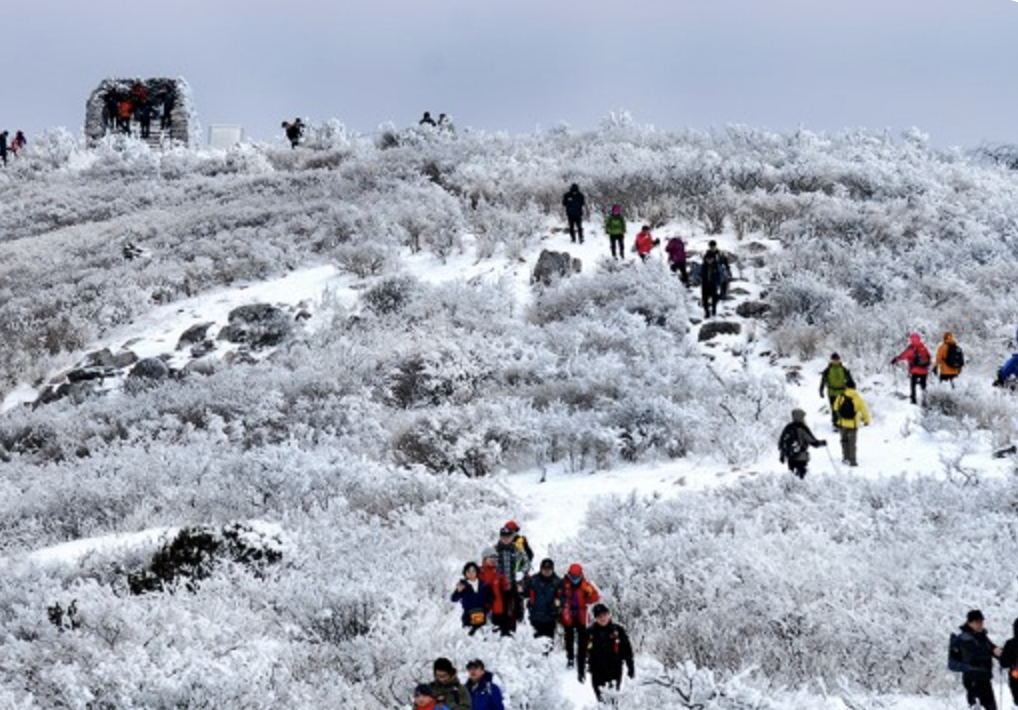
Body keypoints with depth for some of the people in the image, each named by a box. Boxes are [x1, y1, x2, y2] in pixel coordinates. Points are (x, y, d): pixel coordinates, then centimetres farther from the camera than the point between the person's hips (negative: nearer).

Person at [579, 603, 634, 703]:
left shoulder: (617, 630, 0)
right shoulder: (590, 633, 0)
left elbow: (627, 650, 6)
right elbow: (582, 653, 5)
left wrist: (630, 668, 6)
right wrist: (581, 671, 6)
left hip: (614, 670, -1)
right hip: (597, 672, 1)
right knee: (601, 698, 4)